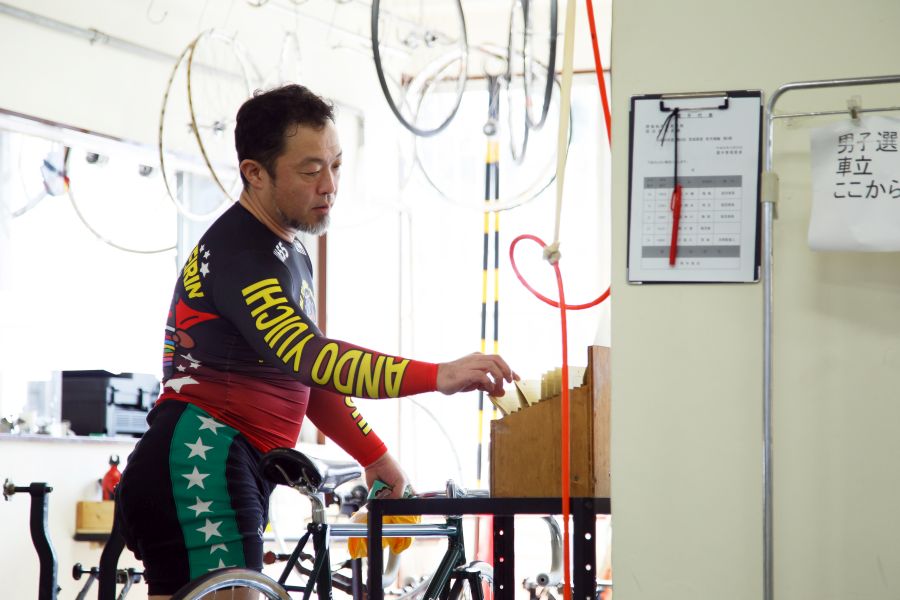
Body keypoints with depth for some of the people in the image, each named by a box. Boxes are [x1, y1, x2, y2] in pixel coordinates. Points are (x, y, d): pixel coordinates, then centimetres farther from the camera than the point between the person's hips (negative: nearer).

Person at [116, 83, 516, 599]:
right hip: (201, 469, -10)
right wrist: (439, 377, -37)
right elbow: (309, 358, -29)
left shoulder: (290, 256, 20)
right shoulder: (237, 252, -14)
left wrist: (376, 457, 21)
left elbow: (309, 380, 29)